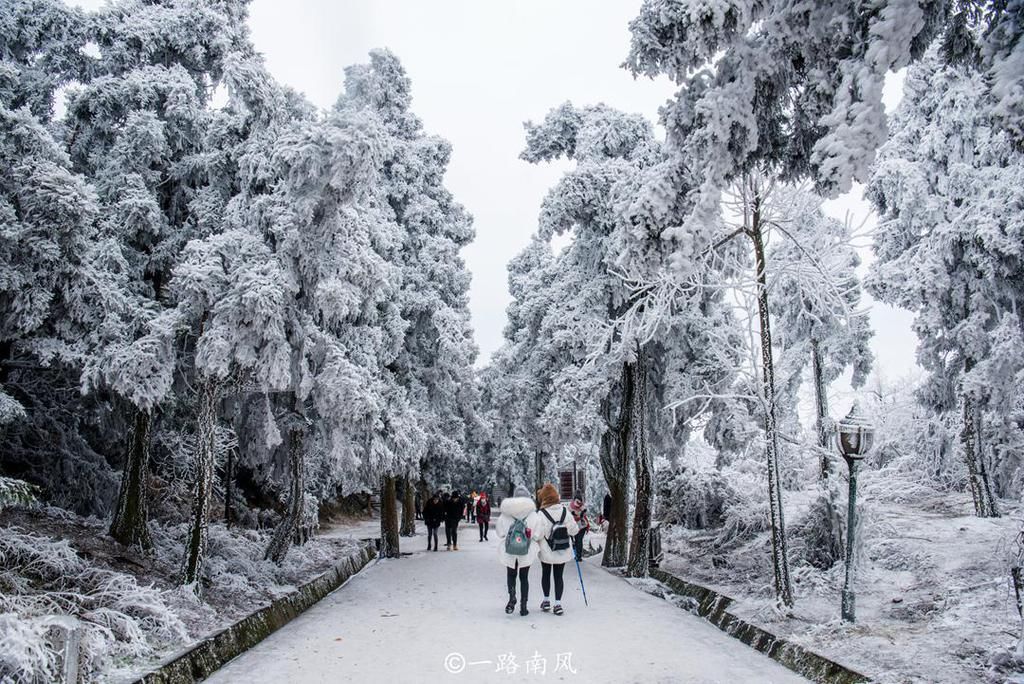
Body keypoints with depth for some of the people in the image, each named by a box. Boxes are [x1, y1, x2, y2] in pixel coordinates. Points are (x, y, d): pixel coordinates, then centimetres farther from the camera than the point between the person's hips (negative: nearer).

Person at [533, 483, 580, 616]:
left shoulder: (542, 515, -20)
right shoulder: (565, 511, -8)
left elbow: (537, 535, -22)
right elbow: (574, 530, -2)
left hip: (547, 551, -2)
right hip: (563, 551, 2)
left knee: (546, 574, 18)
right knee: (559, 575, 10)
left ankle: (546, 601, 25)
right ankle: (558, 604, 7)